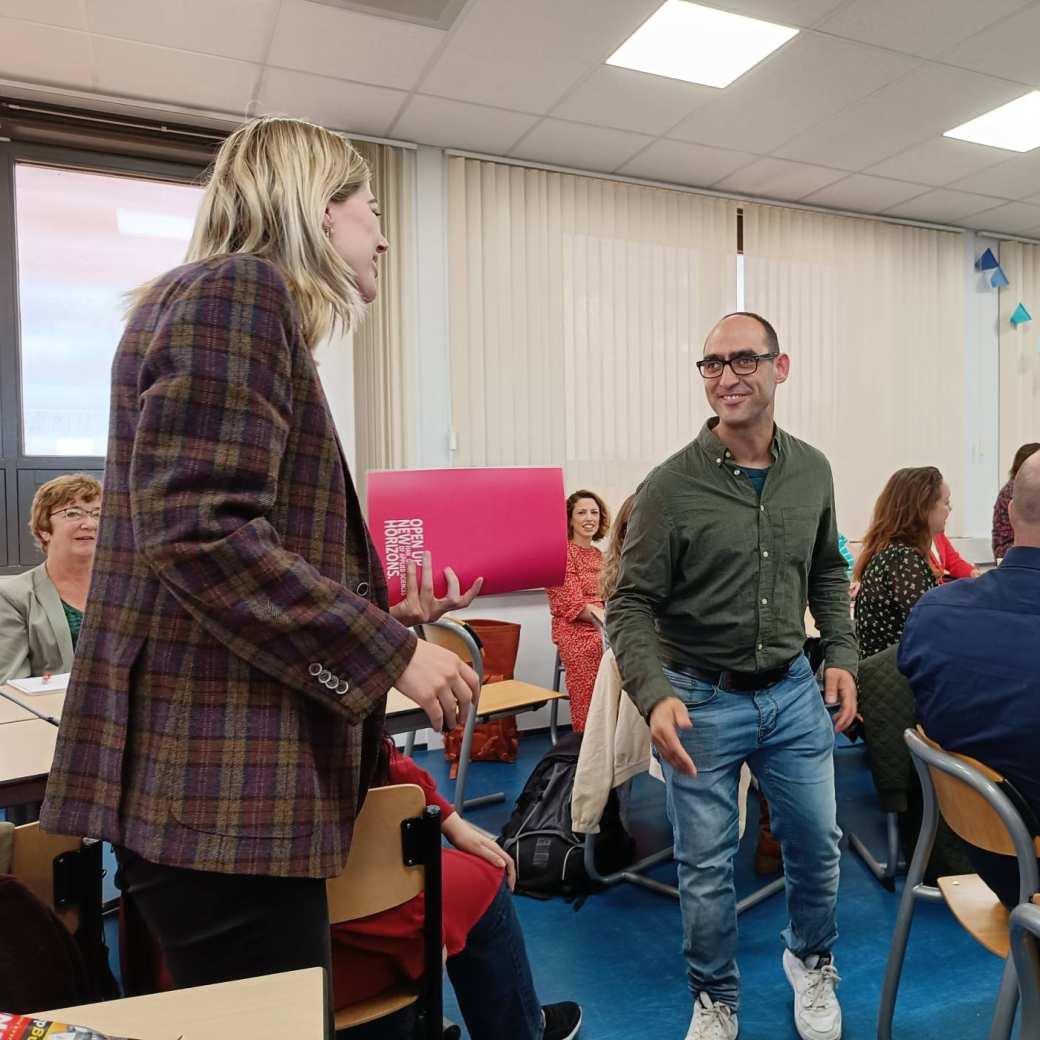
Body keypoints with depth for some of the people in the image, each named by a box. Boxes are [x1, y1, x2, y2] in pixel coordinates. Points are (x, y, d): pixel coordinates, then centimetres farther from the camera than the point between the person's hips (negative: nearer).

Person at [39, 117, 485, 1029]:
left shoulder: (254, 302, 19)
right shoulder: (240, 289, -11)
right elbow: (197, 530, -23)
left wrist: (383, 612, 13)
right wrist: (388, 653, -17)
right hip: (218, 782, -10)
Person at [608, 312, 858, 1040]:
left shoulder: (812, 471, 1)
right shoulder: (671, 486, -15)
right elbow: (631, 604, -14)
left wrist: (842, 656, 5)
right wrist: (655, 696, -27)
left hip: (794, 692, 4)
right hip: (702, 700, -3)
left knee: (817, 843, 18)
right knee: (706, 866, 10)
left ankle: (812, 964, 48)